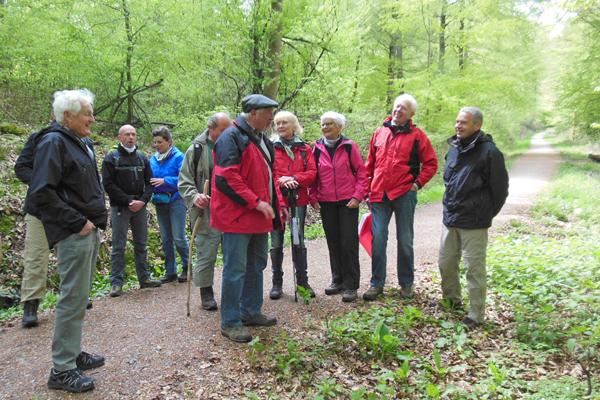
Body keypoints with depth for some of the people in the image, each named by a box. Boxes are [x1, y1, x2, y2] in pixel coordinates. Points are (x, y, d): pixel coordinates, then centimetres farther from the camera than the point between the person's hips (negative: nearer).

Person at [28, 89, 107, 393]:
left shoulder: (83, 143, 17)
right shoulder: (54, 143, -12)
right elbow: (41, 194, -20)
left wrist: (99, 216, 14)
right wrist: (78, 222, -18)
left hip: (89, 231, 9)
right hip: (73, 235, -9)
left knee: (80, 297, 16)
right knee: (73, 299, -4)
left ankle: (73, 353, 30)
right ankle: (62, 370, 7)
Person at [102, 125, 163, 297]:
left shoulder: (142, 158, 12)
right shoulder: (112, 158, 0)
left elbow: (149, 182, 9)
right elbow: (108, 184, -7)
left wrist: (143, 200, -8)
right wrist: (128, 201, -14)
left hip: (140, 207, 4)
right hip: (120, 208, -4)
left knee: (141, 245, 10)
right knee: (118, 246, -1)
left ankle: (144, 277, 20)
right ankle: (116, 283, 5)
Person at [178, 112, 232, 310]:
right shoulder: (197, 149, 1)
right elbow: (184, 181, 2)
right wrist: (194, 196, -17)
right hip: (207, 211, -3)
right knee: (207, 253, 1)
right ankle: (206, 292, 18)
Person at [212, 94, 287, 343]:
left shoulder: (262, 139, 17)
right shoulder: (231, 137, -12)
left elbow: (270, 175, 23)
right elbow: (226, 178, -21)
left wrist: (277, 203, 13)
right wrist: (255, 202, -22)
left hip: (260, 217, 10)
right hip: (237, 216, -10)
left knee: (257, 265, 18)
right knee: (235, 270, -3)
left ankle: (251, 312, 32)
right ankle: (230, 322, 9)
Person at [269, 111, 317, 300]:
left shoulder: (305, 148, 9)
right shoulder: (271, 147, 6)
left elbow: (312, 172, 0)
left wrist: (294, 179, -17)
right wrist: (280, 181, -21)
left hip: (299, 200, 1)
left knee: (299, 241, 8)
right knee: (276, 243, 5)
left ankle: (302, 281, 19)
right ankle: (277, 282, 17)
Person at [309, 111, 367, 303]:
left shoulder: (349, 146, -1)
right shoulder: (318, 147, 7)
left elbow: (361, 172, 0)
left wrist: (357, 196, -9)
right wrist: (313, 198, 3)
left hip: (347, 201, -3)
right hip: (326, 202, 3)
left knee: (349, 242, -3)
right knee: (333, 242, 10)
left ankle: (351, 285, 5)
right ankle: (337, 280, 23)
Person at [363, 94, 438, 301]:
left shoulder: (417, 135, 2)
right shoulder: (380, 133, 11)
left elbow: (431, 163, 4)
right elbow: (370, 164, 16)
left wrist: (418, 183, -5)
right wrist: (368, 190, 12)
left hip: (404, 194, -2)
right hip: (379, 195, 2)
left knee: (405, 241, 7)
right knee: (378, 237, 0)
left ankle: (406, 284, 21)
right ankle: (377, 284, 12)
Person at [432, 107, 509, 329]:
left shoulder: (489, 151, -13)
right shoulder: (454, 148, 10)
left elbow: (500, 188, -7)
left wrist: (486, 215, 1)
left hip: (473, 223, -7)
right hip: (450, 219, 7)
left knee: (474, 268, 0)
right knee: (446, 262, 17)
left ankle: (477, 315, 14)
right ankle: (452, 300, 39)